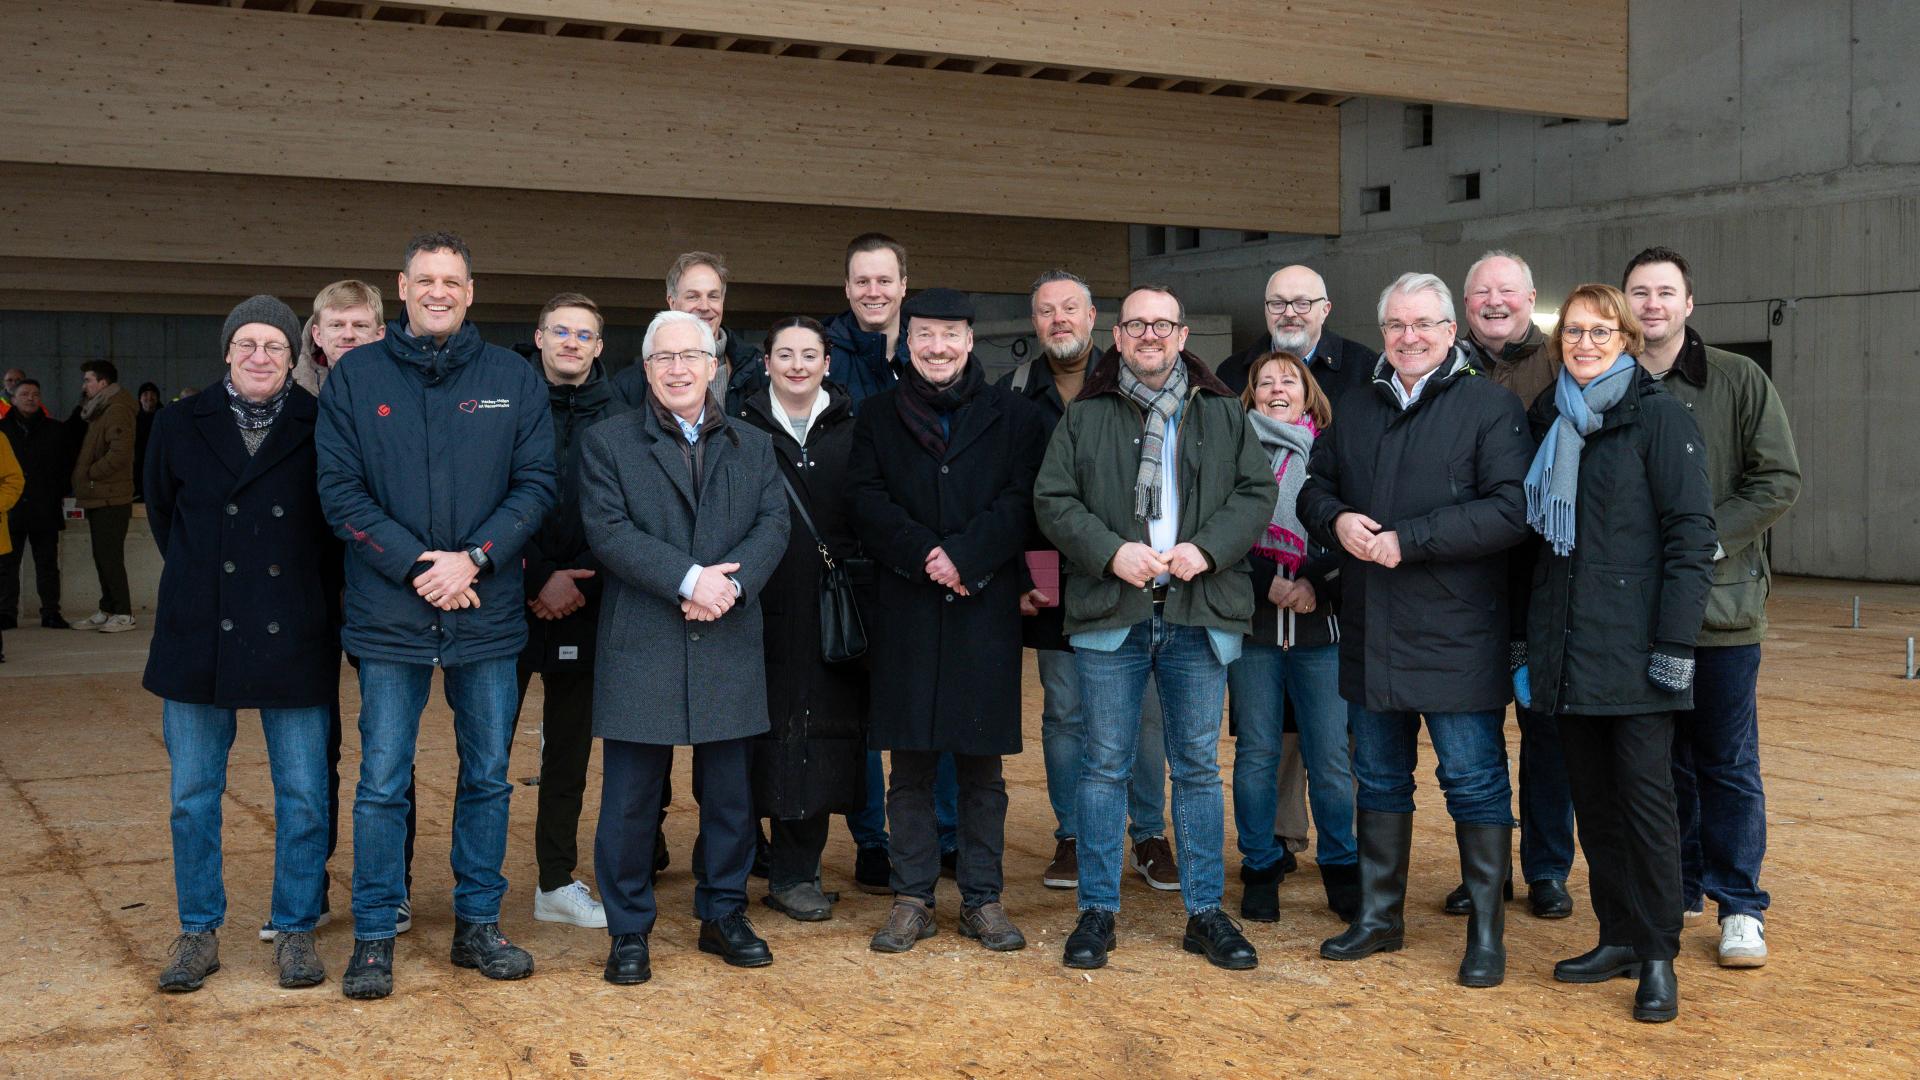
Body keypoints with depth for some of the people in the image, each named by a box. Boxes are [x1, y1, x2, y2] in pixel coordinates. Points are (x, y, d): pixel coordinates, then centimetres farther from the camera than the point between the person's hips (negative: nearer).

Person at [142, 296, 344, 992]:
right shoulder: (180, 426, 5)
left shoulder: (321, 427, -2)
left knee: (303, 795, 3)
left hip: (294, 640, -2)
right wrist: (201, 586, 13)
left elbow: (338, 525, 5)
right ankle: (198, 932, 21)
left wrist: (319, 605, 4)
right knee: (193, 793, 8)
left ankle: (295, 930, 17)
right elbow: (162, 516, 15)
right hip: (199, 639, 2)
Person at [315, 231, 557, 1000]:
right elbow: (340, 490, -4)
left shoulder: (513, 379, 4)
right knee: (381, 784, 4)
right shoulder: (354, 376, 1)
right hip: (389, 615, -1)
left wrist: (473, 559, -14)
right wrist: (416, 566, -13)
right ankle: (374, 936, 16)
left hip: (488, 613, 2)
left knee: (488, 777, 11)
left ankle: (478, 923, 24)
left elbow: (536, 484, 0)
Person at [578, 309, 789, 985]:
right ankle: (628, 932, 14)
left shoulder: (753, 448, 13)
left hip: (729, 646, 3)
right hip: (640, 648, -3)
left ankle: (724, 914, 26)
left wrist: (732, 584, -17)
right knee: (630, 797, 2)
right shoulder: (607, 442, 3)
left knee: (729, 792, 10)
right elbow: (608, 530, -9)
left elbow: (773, 525, 2)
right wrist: (689, 578, -19)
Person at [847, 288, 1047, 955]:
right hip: (905, 612, 1)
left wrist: (964, 554, -16)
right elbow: (865, 500, 0)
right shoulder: (878, 417, 10)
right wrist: (925, 554, -14)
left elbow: (1022, 501, -3)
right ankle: (913, 899, 14)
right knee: (910, 763, 4)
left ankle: (982, 898, 14)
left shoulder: (1013, 417, 7)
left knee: (982, 765, 4)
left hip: (986, 609, 0)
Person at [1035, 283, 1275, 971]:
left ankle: (1205, 913, 17)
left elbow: (1257, 492, 5)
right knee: (1105, 765, 4)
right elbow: (1053, 499, 1)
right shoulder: (1085, 416, 6)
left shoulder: (1223, 414, 10)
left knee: (1198, 766, 8)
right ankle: (1098, 912, 14)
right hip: (1110, 613, -1)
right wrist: (1112, 551, -14)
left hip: (1200, 616, 1)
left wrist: (1207, 548, -11)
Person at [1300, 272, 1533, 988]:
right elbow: (1314, 487, 19)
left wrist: (1407, 540, -19)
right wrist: (1336, 520, -5)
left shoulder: (1489, 406, -6)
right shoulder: (1358, 412, 14)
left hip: (1456, 634, -6)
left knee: (1475, 781, 1)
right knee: (1379, 779, 14)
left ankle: (1487, 930, 12)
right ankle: (1379, 915, 27)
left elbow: (1509, 511, -16)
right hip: (1370, 634, 6)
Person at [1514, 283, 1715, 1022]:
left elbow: (1690, 532, -10)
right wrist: (1526, 638, 11)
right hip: (1566, 649, 6)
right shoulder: (1547, 421, 13)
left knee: (1646, 794, -3)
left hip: (1633, 648, -6)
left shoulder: (1659, 417, -4)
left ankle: (1658, 958, 6)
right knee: (1593, 797, 10)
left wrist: (1676, 641, -16)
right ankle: (1620, 937, 22)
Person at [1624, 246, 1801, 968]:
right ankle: (1678, 889, 24)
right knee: (1661, 758, 11)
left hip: (1722, 602, -2)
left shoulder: (1738, 381, 1)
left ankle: (1741, 907, 13)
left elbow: (1779, 479, -3)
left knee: (1728, 763, 3)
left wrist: (1707, 536, -14)